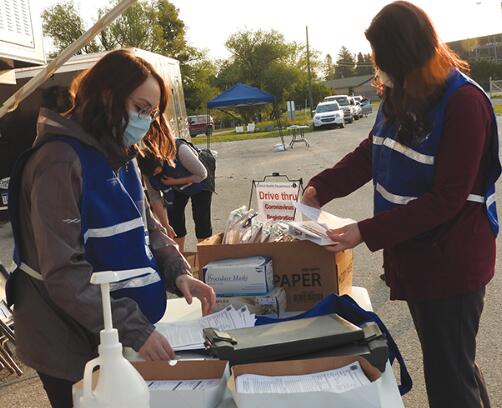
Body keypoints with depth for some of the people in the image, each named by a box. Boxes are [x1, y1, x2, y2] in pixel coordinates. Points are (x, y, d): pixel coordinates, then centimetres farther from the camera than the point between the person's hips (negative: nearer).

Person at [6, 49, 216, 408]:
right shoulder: (59, 161, -22)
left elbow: (146, 226, 10)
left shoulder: (121, 157, 7)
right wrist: (133, 330, -27)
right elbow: (65, 271, -26)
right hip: (73, 345, -8)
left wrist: (178, 271, -9)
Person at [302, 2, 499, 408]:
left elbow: (446, 200, -23)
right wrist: (321, 187, -2)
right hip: (413, 254, 8)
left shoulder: (463, 102, -20)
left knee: (447, 375, 3)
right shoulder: (400, 97, 6)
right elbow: (371, 153, 13)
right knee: (449, 362, 22)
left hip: (450, 261, -8)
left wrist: (367, 233, -25)